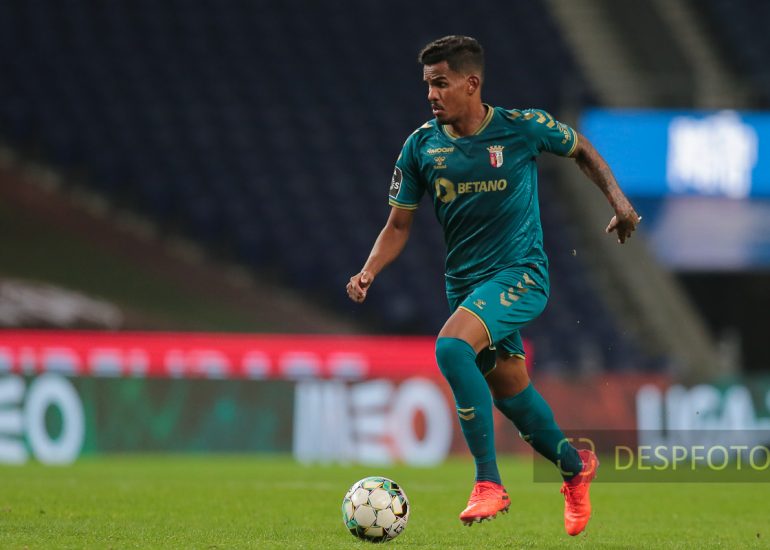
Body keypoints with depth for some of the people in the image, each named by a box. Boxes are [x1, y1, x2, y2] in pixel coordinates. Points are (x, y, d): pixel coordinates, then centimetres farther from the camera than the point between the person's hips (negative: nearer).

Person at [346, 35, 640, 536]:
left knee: (451, 346, -29)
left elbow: (582, 150, 11)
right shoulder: (421, 146, 0)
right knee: (511, 393, 13)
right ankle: (576, 466, 42)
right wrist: (369, 273, -10)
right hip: (464, 282, 5)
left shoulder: (522, 127, -9)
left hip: (521, 273, -5)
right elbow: (399, 224, 6)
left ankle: (489, 482, -23)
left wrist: (619, 202, 3)